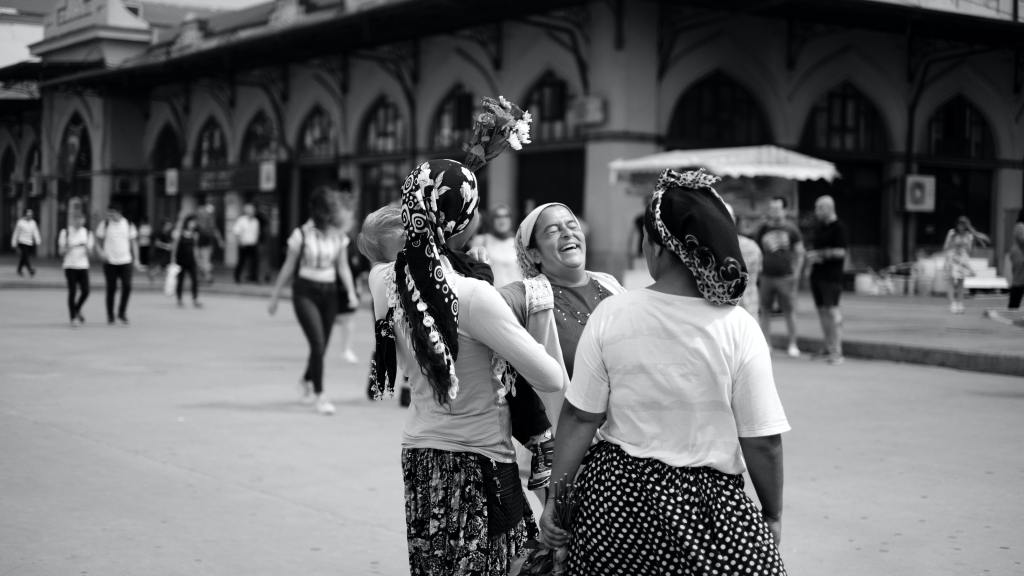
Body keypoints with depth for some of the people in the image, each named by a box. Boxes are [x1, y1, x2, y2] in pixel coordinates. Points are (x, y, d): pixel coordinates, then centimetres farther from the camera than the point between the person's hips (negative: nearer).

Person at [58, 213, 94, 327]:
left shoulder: (87, 233, 8)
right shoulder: (65, 233, 0)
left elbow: (89, 252, 7)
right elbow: (61, 251, 2)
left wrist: (87, 247, -15)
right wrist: (68, 248, -19)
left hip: (83, 266, 3)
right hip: (70, 266, -3)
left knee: (85, 292, -3)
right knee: (72, 292, -6)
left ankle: (77, 310, 26)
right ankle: (73, 318, 2)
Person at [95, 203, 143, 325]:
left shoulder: (129, 225, 5)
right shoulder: (104, 225, 0)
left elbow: (134, 242, 11)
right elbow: (98, 242, 5)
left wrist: (136, 260, 6)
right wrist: (101, 252, -15)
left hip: (126, 261, 1)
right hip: (110, 262, -1)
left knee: (127, 286, -9)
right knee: (111, 289, 1)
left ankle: (122, 312, 10)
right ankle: (110, 316, 14)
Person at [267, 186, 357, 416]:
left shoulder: (337, 237, 4)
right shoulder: (302, 234, -7)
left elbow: (343, 267, 7)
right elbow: (288, 267, 0)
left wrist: (351, 292, -8)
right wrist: (275, 297, 4)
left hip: (329, 293, 4)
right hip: (305, 292, -4)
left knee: (321, 346, 9)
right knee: (318, 343, -15)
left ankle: (306, 380, 38)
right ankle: (318, 395, -6)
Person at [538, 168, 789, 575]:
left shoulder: (610, 315, -8)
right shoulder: (739, 329, -12)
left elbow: (579, 418, -5)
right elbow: (763, 442, -9)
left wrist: (556, 497, 4)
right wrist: (772, 517, 4)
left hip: (616, 494, 2)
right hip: (705, 506, -2)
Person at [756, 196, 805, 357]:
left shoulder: (791, 230, 3)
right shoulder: (763, 230, 10)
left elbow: (799, 253, 5)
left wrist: (796, 273, -6)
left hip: (785, 277, -3)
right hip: (766, 276, 3)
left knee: (789, 312, -1)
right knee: (765, 312, 2)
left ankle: (792, 345, 8)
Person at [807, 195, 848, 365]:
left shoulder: (838, 228, -7)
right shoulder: (820, 228, 17)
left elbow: (840, 252, -15)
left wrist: (819, 254, -9)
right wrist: (812, 257, 4)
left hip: (831, 276, -8)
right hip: (817, 275, 8)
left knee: (832, 310, -11)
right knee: (822, 311, 7)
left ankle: (837, 352, -11)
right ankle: (828, 349, 12)